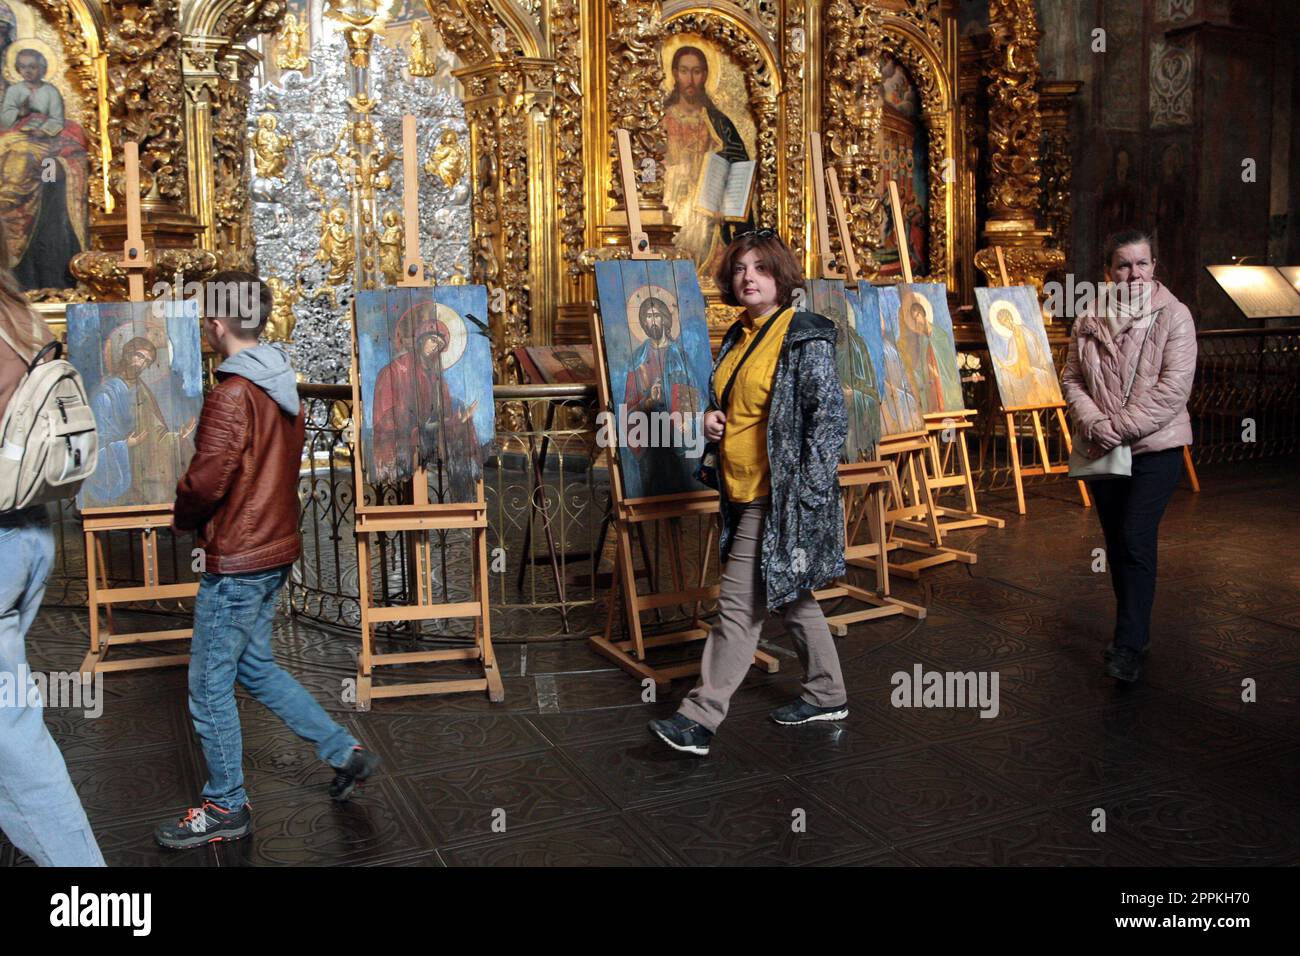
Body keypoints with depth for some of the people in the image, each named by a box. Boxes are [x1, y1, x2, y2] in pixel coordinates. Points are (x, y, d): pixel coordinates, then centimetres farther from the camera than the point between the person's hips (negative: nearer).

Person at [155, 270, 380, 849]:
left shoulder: (232, 394, -19)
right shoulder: (282, 388, 9)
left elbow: (206, 481, -23)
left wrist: (183, 517, -2)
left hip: (236, 561, -9)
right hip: (275, 547, 9)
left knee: (209, 685, 5)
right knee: (254, 668, 21)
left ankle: (225, 807, 19)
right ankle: (346, 752, 22)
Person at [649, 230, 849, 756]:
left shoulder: (806, 339, -12)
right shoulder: (738, 336, 13)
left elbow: (830, 417, -15)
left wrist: (809, 493, -20)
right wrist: (711, 417, 2)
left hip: (780, 497, -9)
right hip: (743, 492, 9)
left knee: (740, 605, -7)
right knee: (790, 596, 18)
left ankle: (698, 719, -2)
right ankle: (827, 693, 33)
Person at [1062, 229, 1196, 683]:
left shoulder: (1173, 316, -8)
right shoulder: (1089, 321, 5)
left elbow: (1174, 388, -15)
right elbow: (1072, 379, 5)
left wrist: (1118, 428, -19)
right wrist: (1093, 422, -13)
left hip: (1155, 447, -4)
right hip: (1101, 452, 5)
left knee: (1136, 541, -11)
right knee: (1115, 542, 13)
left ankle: (1128, 646, -3)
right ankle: (1132, 632, 29)